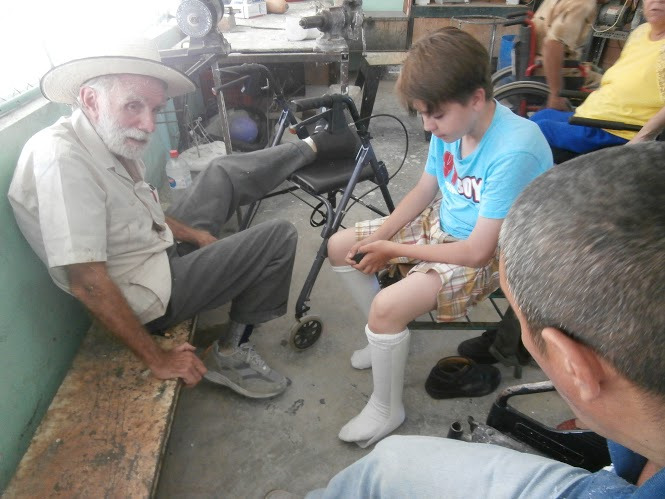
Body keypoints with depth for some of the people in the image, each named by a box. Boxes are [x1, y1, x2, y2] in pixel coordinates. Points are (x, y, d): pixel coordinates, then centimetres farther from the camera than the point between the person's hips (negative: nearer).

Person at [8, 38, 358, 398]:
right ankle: (232, 355, 1)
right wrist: (158, 360, -23)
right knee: (279, 237, -10)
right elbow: (87, 284, -30)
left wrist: (196, 236, 3)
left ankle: (311, 148, 32)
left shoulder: (114, 139, -2)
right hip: (151, 294, -9)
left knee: (224, 173, 14)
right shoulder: (62, 159, -29)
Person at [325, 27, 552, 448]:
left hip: (491, 253, -8)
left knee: (388, 306, -29)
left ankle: (386, 410, 0)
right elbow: (425, 190, 6)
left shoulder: (515, 152, -31)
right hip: (441, 224, 8)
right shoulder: (452, 124, -8)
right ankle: (389, 338, 22)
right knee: (341, 247, 4)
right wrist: (378, 239, -8)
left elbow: (477, 251, -29)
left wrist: (394, 250, -19)